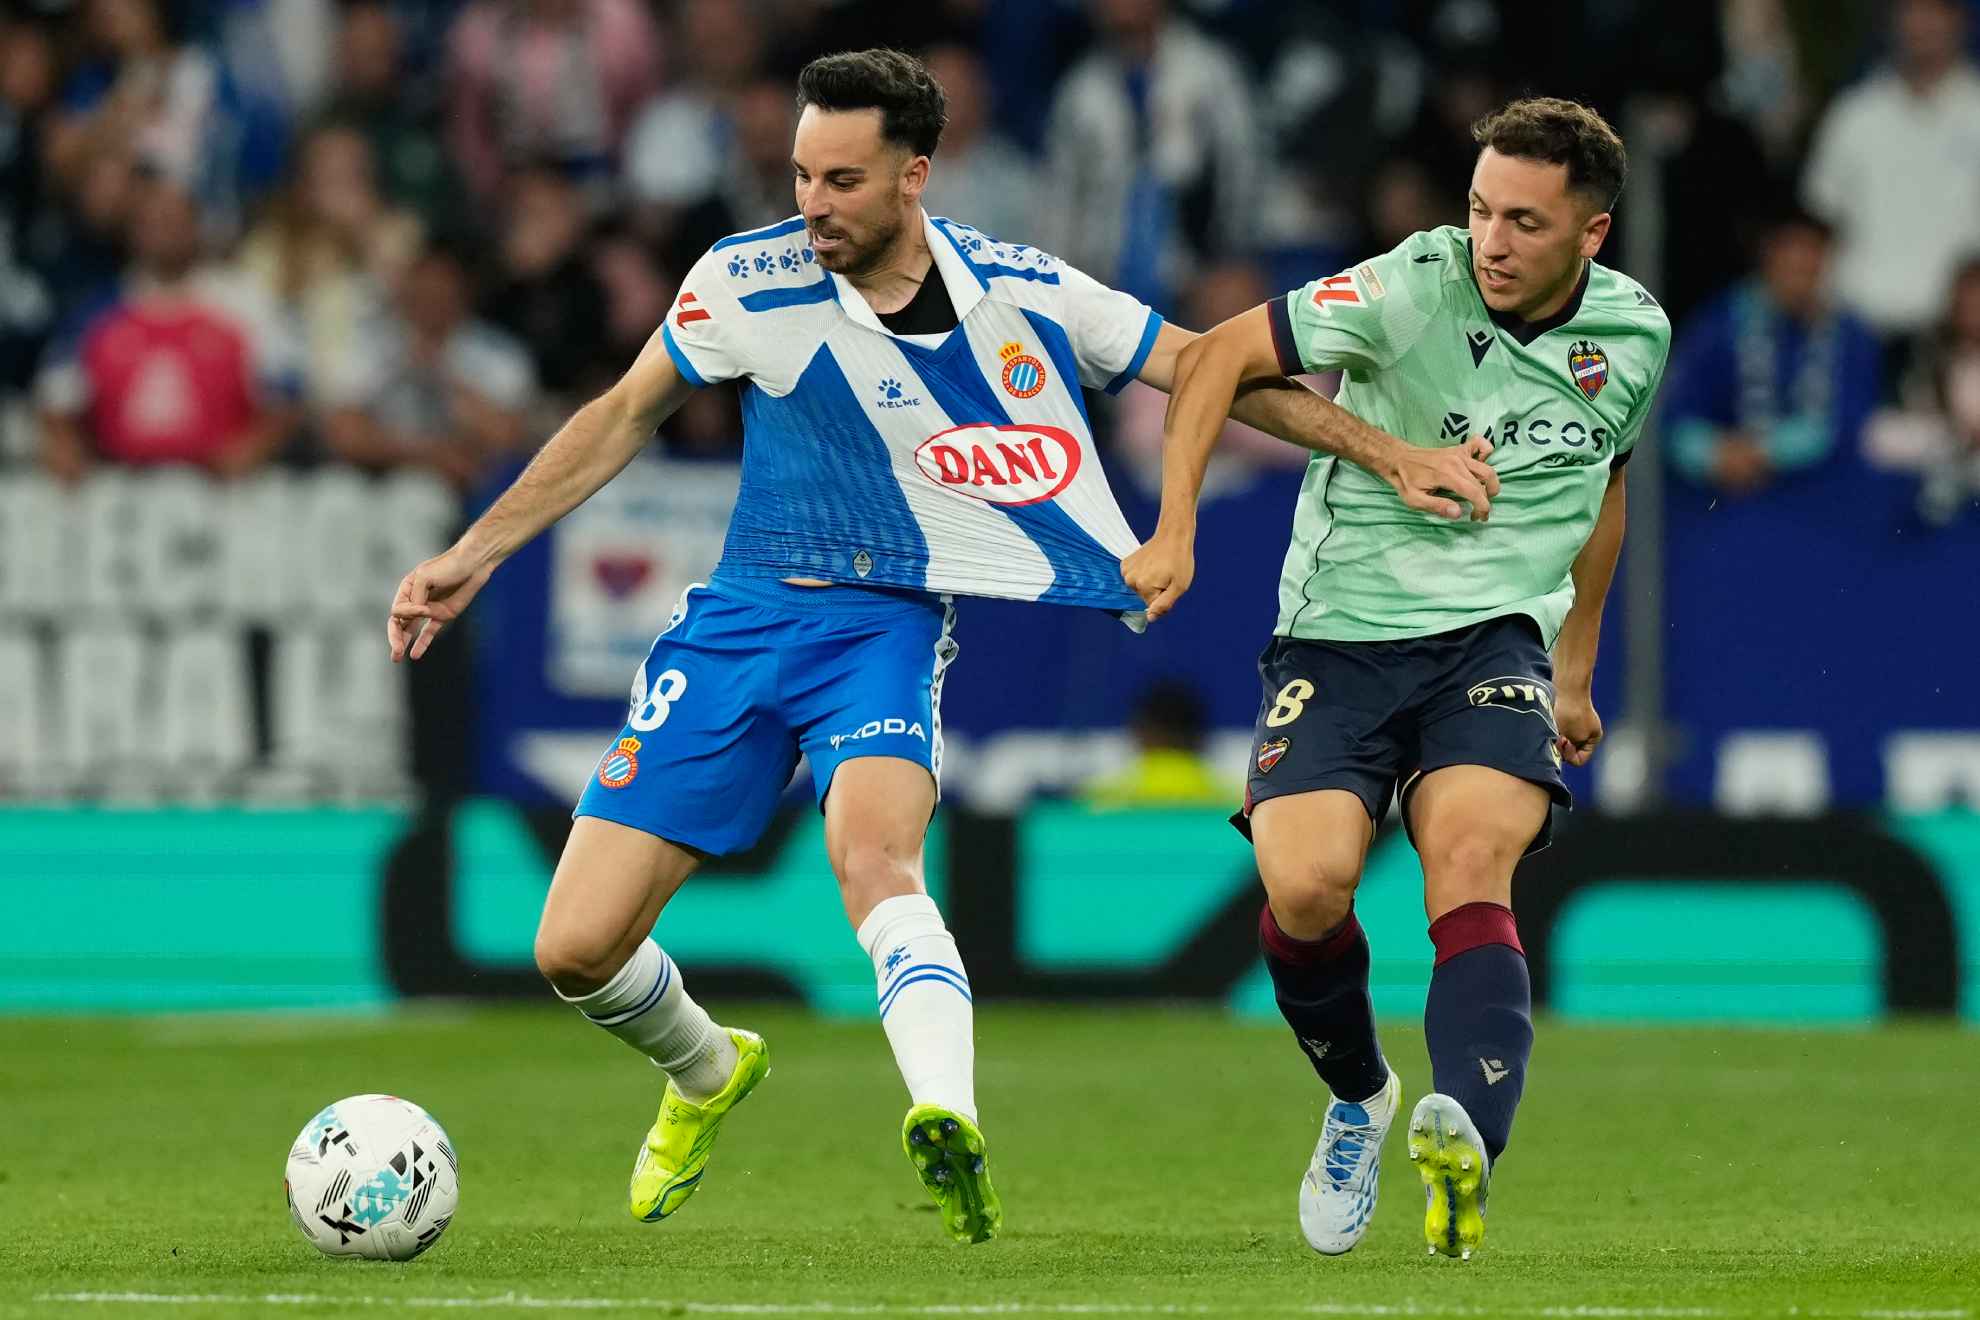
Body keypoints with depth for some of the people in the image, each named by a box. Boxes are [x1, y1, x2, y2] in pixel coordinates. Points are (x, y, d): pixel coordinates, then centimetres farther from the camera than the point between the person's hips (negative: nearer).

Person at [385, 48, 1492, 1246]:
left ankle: (950, 1130, -52)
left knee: (872, 847, -36)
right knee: (576, 949, -5)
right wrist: (474, 554, 5)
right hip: (741, 618, 2)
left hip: (888, 626, -2)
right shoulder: (749, 281, -8)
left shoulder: (1024, 294, -7)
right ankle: (708, 1075, 28)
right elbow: (626, 417, 6)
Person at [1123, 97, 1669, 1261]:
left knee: (1471, 868, -26)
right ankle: (1360, 1097, 12)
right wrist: (1175, 530, -16)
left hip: (1494, 639, 1)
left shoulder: (1635, 335, 5)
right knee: (1306, 887, -21)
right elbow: (1220, 355, -7)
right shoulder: (1415, 289, -11)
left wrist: (1576, 670, 30)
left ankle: (1467, 1156, -46)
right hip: (1342, 630, -1)